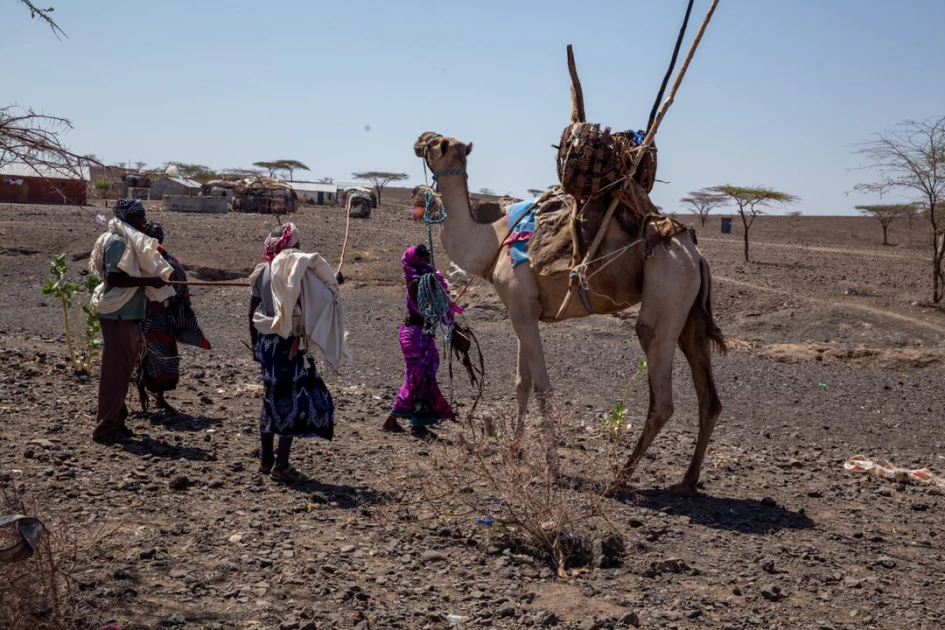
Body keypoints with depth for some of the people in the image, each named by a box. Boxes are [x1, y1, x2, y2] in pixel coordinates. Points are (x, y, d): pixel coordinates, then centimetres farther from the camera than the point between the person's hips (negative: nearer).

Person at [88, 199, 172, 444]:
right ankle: (105, 428, 0)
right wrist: (149, 281, -21)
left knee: (123, 372, 14)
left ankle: (116, 423, 22)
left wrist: (152, 280, 7)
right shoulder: (117, 241, -13)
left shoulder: (130, 241, 16)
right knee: (115, 372, -6)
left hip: (128, 316, 10)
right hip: (118, 316, -10)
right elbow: (113, 278, -23)